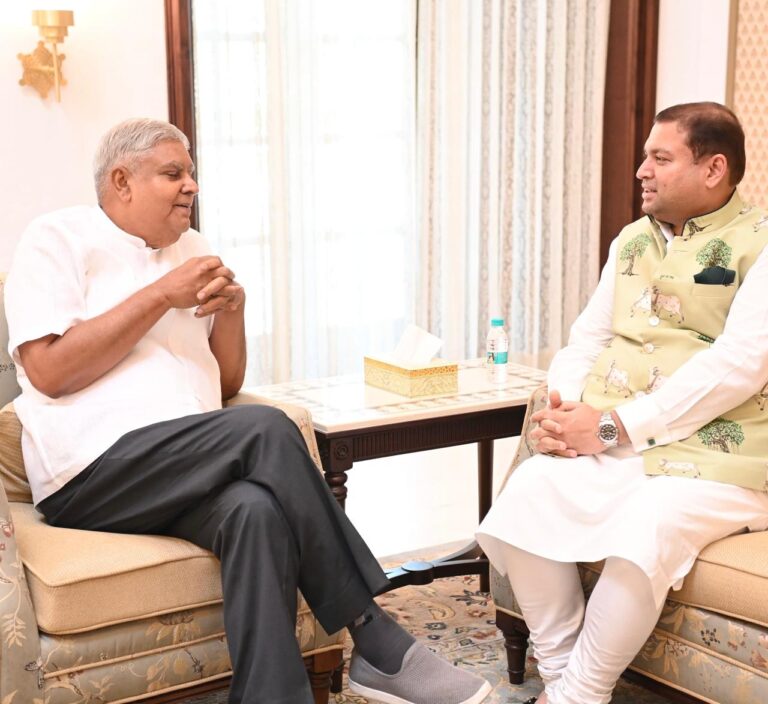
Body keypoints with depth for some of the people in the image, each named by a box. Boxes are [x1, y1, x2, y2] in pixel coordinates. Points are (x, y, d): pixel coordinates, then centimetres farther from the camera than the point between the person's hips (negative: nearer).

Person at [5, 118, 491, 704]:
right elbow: (48, 371, -13)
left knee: (257, 512, -31)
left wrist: (232, 307, -1)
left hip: (189, 472, 5)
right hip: (93, 470, -5)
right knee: (267, 430, -28)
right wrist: (161, 294, -11)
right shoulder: (59, 238, 2)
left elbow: (227, 385, 19)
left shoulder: (192, 249, 20)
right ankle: (375, 642, -22)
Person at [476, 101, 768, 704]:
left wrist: (615, 425, -20)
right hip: (606, 442, 6)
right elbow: (589, 337, 18)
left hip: (715, 454, -5)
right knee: (523, 497, -22)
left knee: (642, 536, -34)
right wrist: (563, 409, -5)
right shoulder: (632, 240, 18)